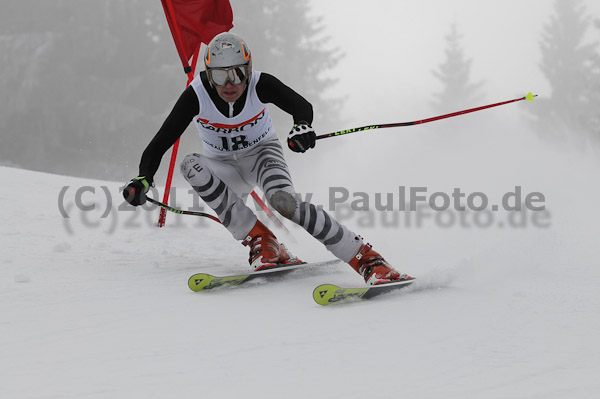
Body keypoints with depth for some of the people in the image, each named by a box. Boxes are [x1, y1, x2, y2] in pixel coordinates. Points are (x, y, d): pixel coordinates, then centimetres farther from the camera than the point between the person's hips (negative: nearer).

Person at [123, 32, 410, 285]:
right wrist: (143, 180, -43)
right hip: (224, 168, 2)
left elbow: (301, 106, -20)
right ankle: (262, 243, -29)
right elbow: (160, 143, -24)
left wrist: (302, 127, -45)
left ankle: (366, 259, -32)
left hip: (262, 152, -2)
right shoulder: (196, 95, -24)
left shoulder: (260, 85, -22)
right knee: (191, 165, -32)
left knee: (282, 199, -35)